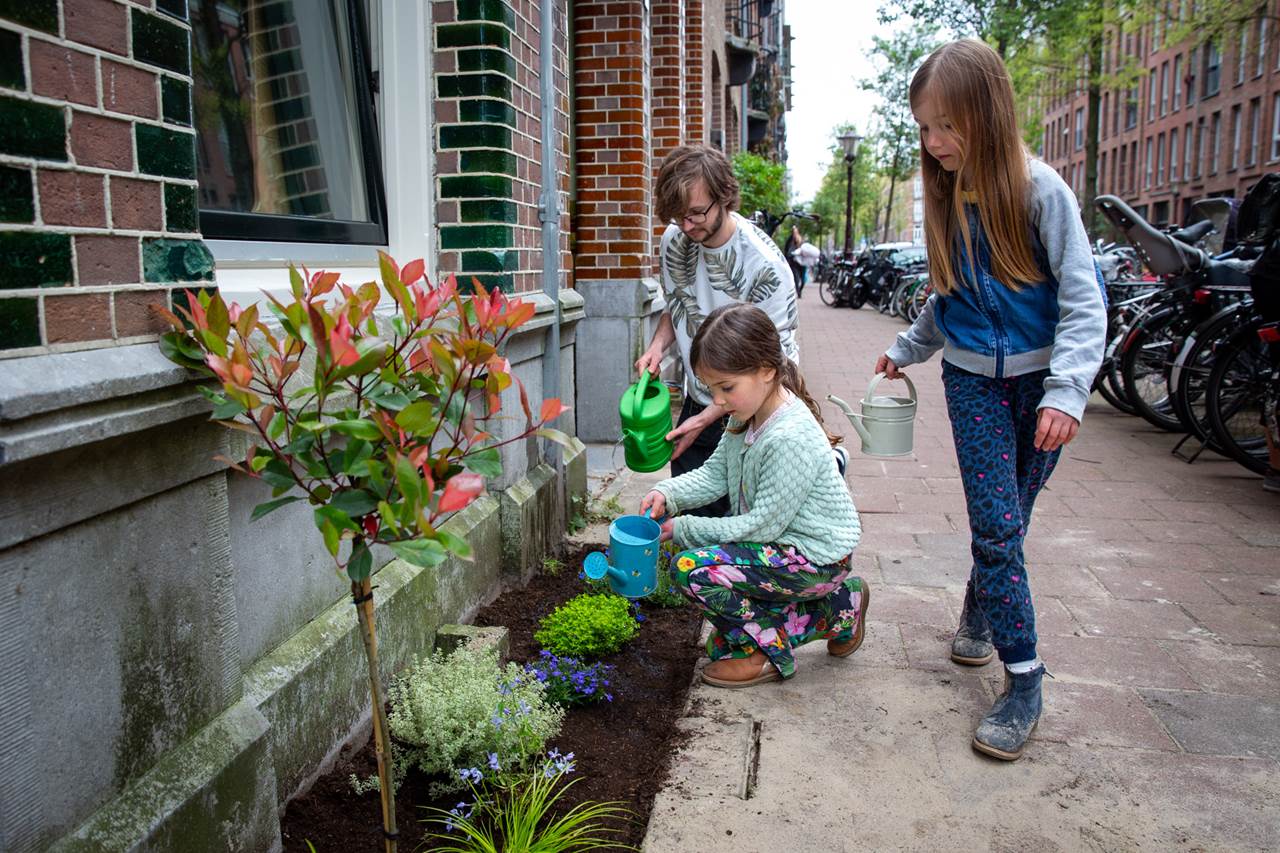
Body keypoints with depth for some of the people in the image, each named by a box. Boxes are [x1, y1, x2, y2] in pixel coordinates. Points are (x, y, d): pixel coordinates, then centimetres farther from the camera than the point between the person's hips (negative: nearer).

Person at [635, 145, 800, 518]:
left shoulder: (765, 265, -22)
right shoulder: (674, 240, -3)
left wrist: (705, 419, -19)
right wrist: (657, 346, -5)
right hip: (697, 404, 5)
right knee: (690, 511, 9)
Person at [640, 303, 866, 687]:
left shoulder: (792, 439, -29)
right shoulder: (748, 418, 1)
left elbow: (763, 525, -25)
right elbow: (714, 474, 7)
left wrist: (684, 529, -19)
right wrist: (668, 494, -12)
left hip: (814, 556, -10)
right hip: (780, 542, 10)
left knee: (691, 567, -21)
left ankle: (767, 650, -2)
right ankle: (835, 609, 15)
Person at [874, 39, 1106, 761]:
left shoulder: (1041, 190, -13)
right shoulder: (947, 194, 3)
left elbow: (1084, 300, -15)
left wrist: (1066, 391, -25)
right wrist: (907, 349, 17)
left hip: (1040, 380, -2)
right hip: (972, 379, 3)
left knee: (1007, 519, 8)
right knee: (997, 525, -5)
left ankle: (979, 610, 35)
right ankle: (1024, 681, 4)